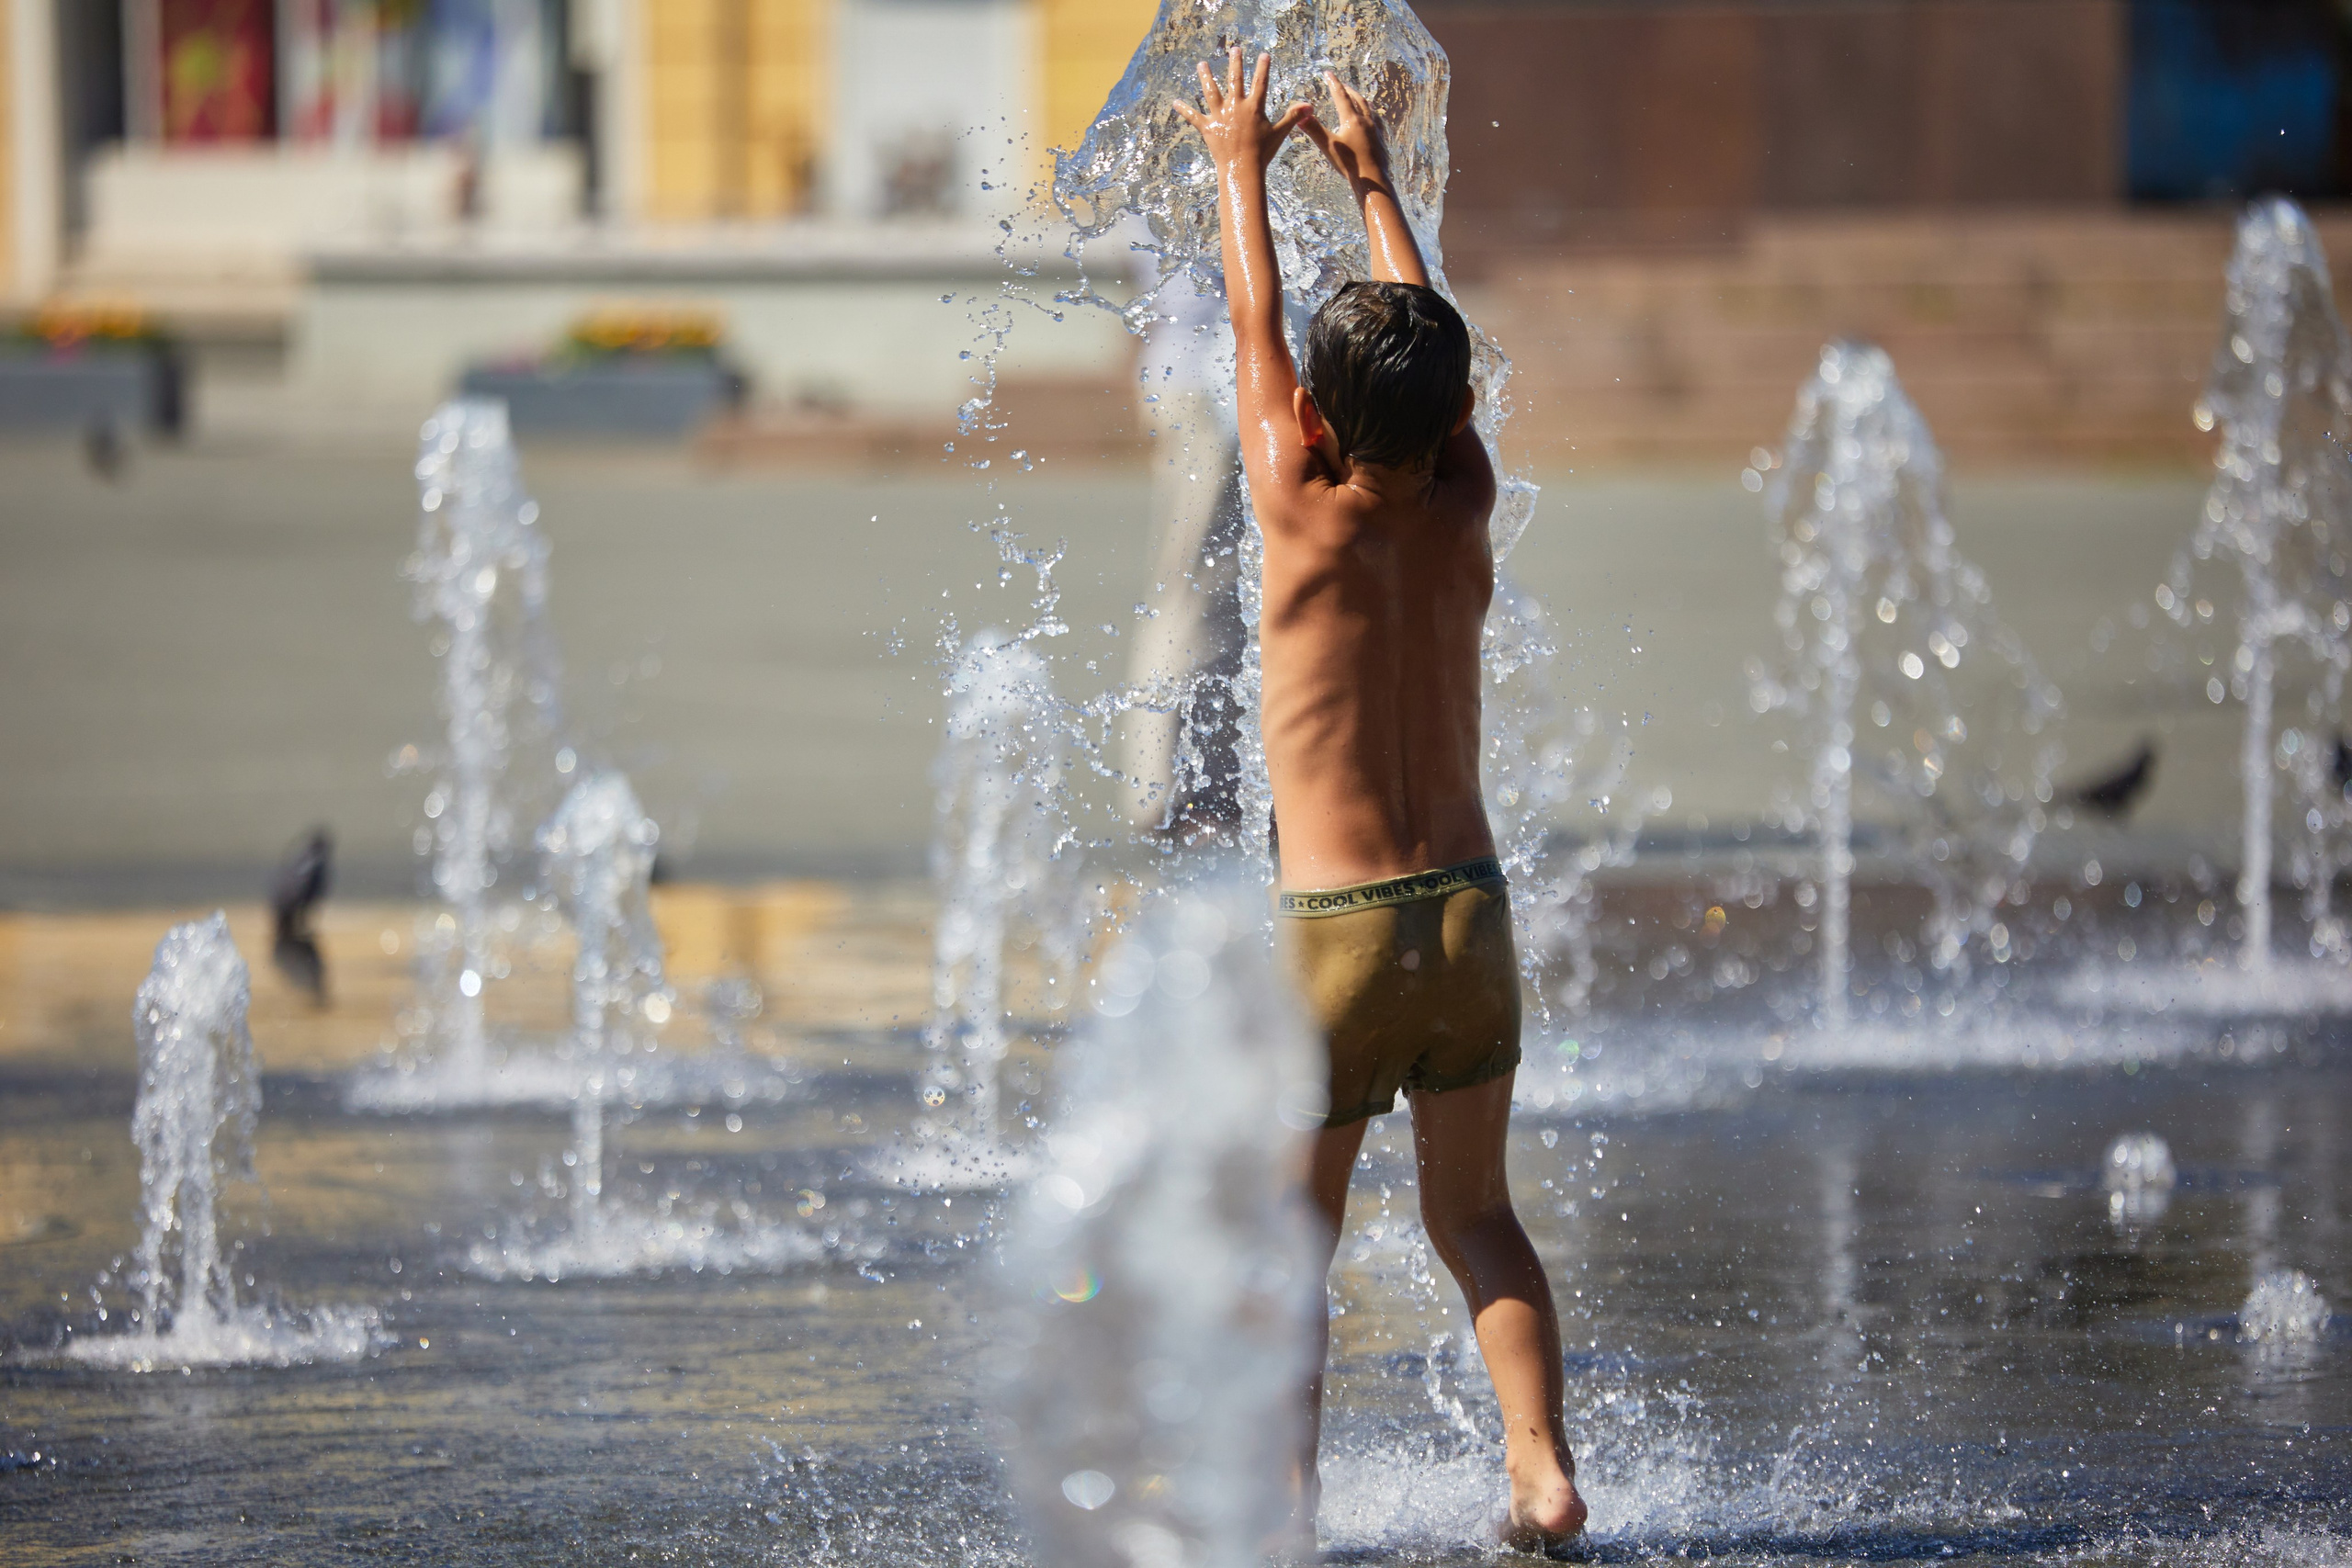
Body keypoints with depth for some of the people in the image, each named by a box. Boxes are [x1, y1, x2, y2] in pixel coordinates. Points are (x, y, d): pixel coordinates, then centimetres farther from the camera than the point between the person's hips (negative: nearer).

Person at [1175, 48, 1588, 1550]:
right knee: (1476, 1212, 14)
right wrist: (1373, 174, 27)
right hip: (1470, 912, 4)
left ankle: (1283, 1496, 2)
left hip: (1337, 928, -4)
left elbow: (1259, 334, 5)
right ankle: (1542, 1465, 0)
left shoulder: (1307, 523, -9)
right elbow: (1431, 351, 15)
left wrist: (1243, 166, 19)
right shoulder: (1462, 520, 0)